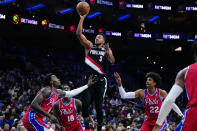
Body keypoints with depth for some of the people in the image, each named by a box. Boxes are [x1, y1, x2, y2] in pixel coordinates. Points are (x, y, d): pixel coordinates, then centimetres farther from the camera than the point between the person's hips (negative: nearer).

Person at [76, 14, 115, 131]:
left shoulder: (106, 50, 11)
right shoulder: (89, 46, 12)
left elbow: (113, 61, -7)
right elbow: (79, 34, 2)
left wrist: (108, 51, -26)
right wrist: (82, 19, -6)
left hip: (101, 80, 0)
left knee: (99, 106, 0)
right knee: (85, 103, -14)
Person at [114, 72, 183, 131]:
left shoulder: (161, 93, -10)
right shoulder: (142, 92, -6)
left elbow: (172, 104, 4)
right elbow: (124, 95, -13)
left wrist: (182, 115, 10)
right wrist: (119, 84, -27)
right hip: (149, 121, 3)